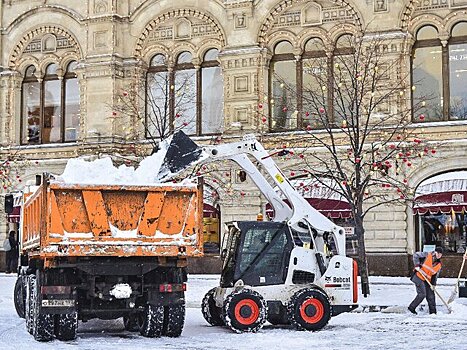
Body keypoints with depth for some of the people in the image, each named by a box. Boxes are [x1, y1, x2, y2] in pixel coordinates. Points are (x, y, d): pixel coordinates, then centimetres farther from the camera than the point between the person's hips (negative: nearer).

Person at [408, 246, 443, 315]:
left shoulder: (439, 265, 5)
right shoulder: (427, 255, -11)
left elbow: (435, 275, 9)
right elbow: (416, 255, -11)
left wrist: (433, 284, -2)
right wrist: (417, 265, -18)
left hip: (427, 280, 6)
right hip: (419, 277, -6)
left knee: (431, 295, 5)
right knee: (422, 294, -14)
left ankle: (433, 312, 16)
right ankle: (411, 308, -1)